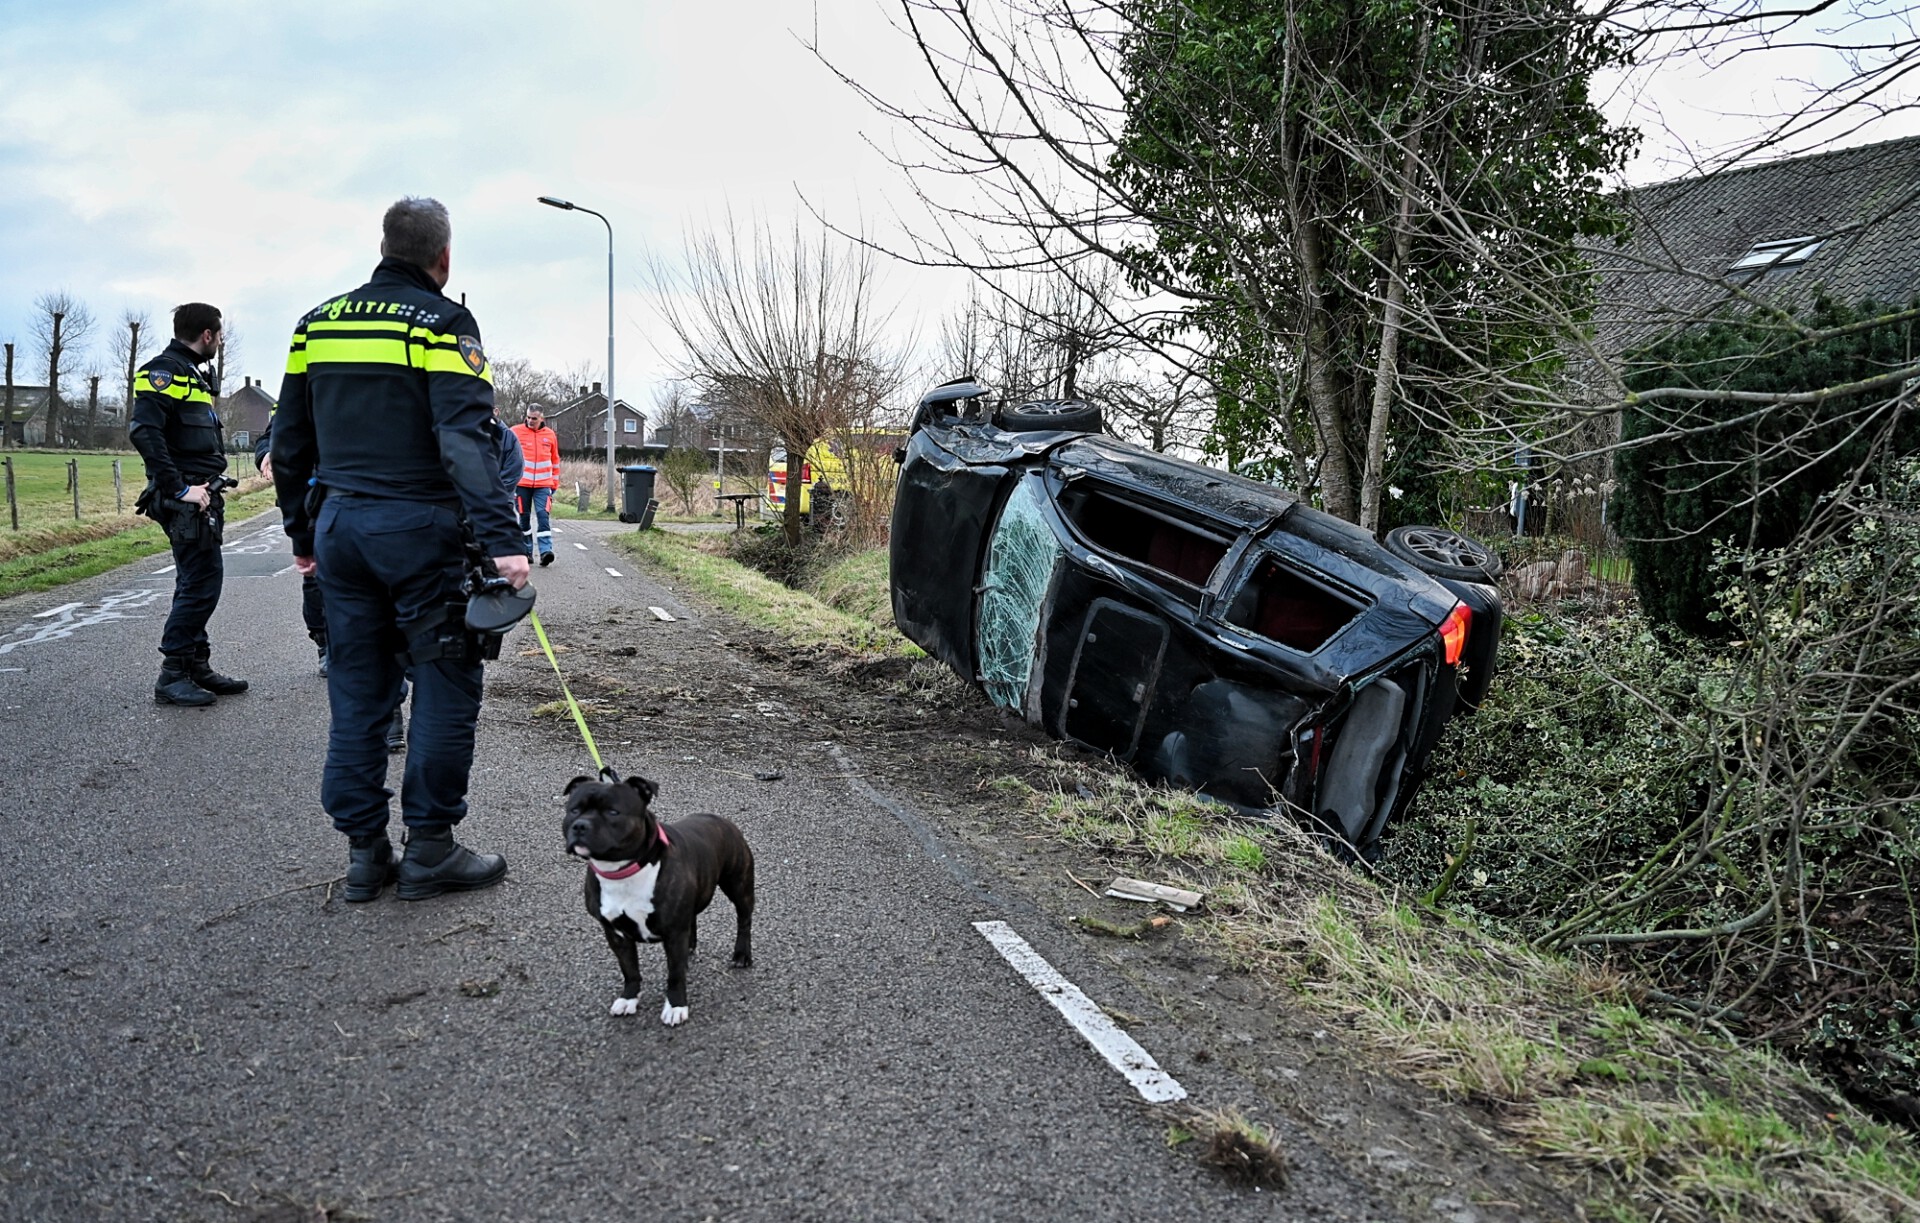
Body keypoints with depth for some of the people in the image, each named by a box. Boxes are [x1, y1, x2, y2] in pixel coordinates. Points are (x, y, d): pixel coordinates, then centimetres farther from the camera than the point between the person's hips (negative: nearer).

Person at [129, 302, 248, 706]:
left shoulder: (191, 374, 21)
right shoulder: (164, 371, -10)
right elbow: (143, 431, -22)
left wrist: (209, 487, 13)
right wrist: (180, 488, -23)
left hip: (201, 498, 10)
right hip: (186, 502, -10)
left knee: (197, 583, 15)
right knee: (201, 584, -9)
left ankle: (197, 666, 24)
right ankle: (172, 677, -3)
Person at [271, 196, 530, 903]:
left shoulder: (319, 322, 13)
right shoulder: (442, 323, -6)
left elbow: (289, 441, 16)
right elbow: (466, 439, -20)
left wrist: (302, 532, 24)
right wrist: (500, 540, -25)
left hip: (339, 526, 7)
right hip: (418, 527, -6)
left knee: (357, 689, 11)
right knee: (445, 685, 3)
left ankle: (364, 851, 16)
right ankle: (429, 849, 7)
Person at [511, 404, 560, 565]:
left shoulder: (550, 435, 8)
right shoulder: (516, 432, 1)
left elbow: (555, 461, 16)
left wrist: (554, 485, 16)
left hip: (543, 485, 0)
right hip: (522, 484, 0)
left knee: (543, 516, -11)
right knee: (524, 517, 5)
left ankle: (546, 550, -17)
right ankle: (527, 551, 14)